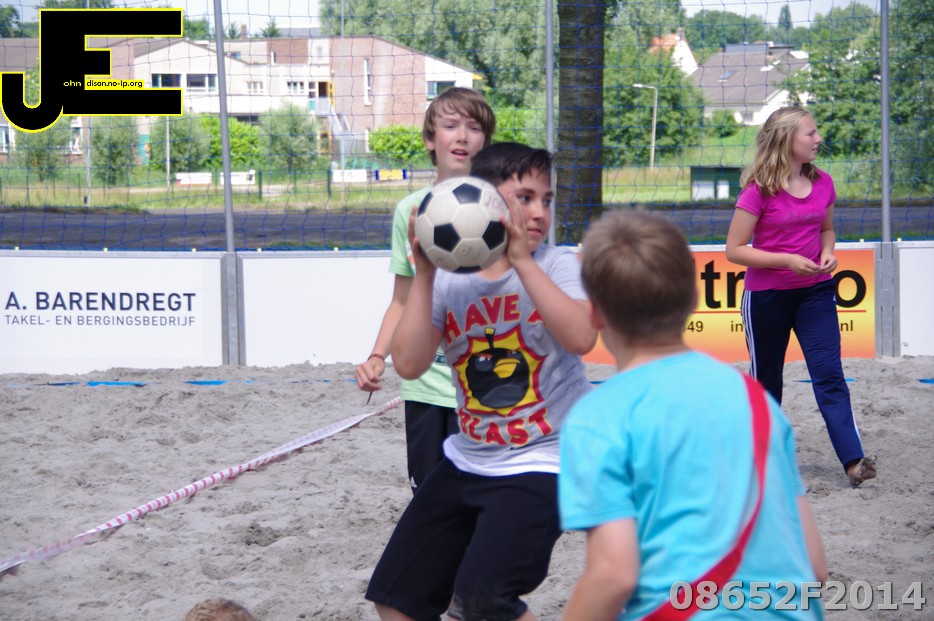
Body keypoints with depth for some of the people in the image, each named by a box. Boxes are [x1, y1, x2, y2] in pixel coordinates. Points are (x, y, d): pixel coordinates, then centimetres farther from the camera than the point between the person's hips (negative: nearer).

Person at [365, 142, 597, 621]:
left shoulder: (557, 265, -9)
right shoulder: (449, 280, 0)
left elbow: (581, 338, -29)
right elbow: (409, 363, -12)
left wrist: (521, 259, -30)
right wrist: (424, 275, -17)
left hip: (542, 464, -5)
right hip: (466, 462, 6)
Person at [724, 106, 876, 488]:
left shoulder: (822, 184, 3)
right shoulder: (759, 190, -13)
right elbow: (734, 249, -12)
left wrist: (827, 253, -2)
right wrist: (788, 260, -21)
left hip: (815, 291, 3)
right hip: (766, 295, -3)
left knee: (829, 374, -8)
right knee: (766, 380, 10)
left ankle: (853, 461, -16)